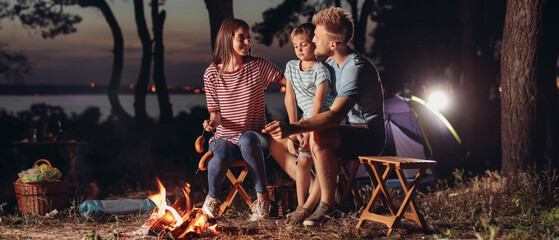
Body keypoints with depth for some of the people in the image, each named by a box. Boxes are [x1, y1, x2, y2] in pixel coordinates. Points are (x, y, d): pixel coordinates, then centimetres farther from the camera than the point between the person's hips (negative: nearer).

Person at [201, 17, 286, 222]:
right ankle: (212, 199, 0)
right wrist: (213, 122, -17)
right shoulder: (212, 74, 1)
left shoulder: (258, 66, -1)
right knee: (219, 161, -35)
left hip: (255, 137, -1)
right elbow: (215, 112, 5)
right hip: (225, 138, 1)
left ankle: (262, 197, -25)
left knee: (248, 139, -39)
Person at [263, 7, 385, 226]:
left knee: (319, 137, -40)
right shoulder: (332, 63, 6)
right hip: (345, 132, 9)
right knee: (277, 142, 1)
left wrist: (293, 128, -46)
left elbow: (335, 115, -37)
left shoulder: (356, 68, -24)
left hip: (368, 136, -9)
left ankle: (328, 202, -23)